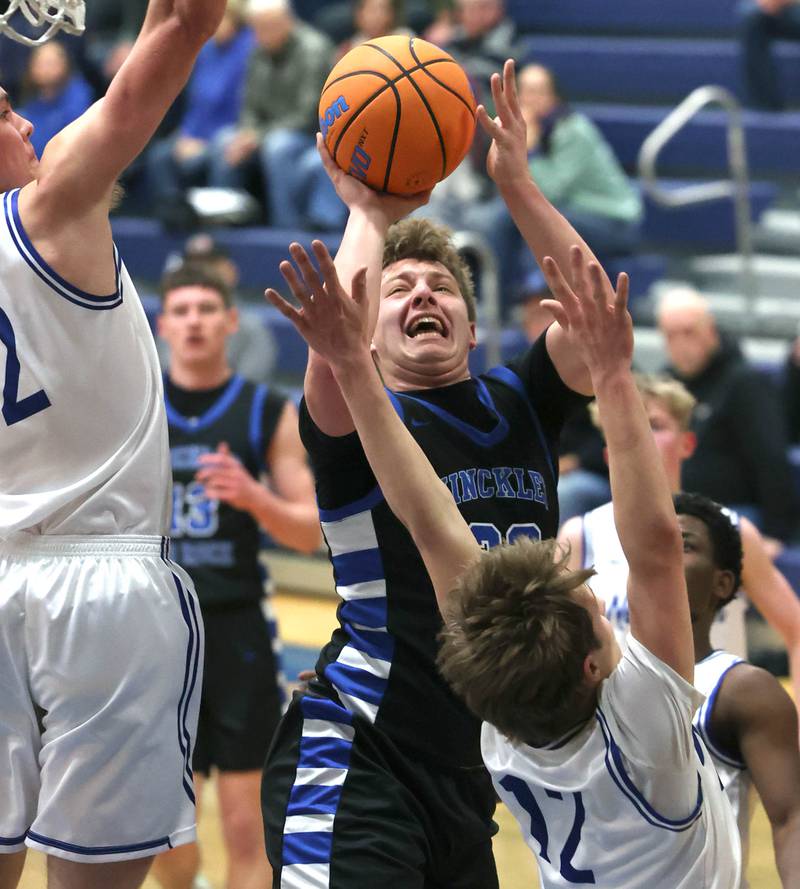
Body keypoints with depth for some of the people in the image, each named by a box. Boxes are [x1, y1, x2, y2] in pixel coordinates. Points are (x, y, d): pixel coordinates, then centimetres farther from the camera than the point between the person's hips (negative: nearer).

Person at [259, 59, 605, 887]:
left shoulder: (520, 405, 11)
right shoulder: (358, 423, -3)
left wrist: (517, 185, -12)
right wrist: (369, 214, -14)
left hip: (471, 771, 6)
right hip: (355, 761, -6)